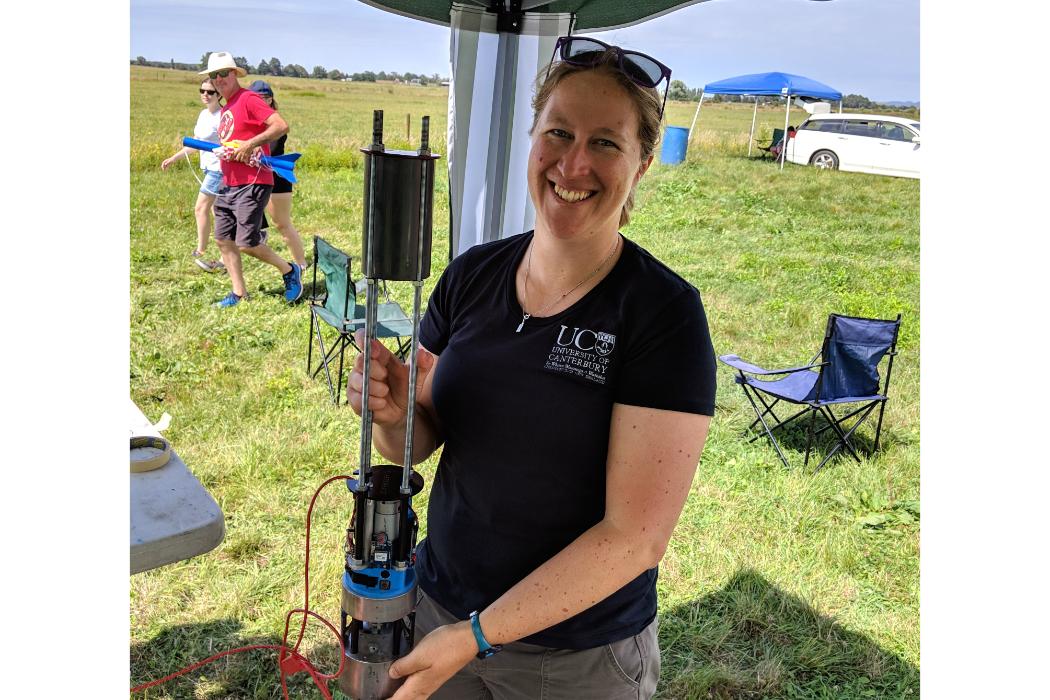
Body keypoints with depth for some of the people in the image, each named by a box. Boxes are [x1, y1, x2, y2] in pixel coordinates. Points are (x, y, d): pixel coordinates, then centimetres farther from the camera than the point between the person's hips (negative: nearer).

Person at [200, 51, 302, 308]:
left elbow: (281, 125, -22)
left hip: (252, 184, -9)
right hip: (228, 184, 9)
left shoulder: (248, 99, -10)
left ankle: (290, 271, 11)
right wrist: (222, 151, 6)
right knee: (223, 239, 8)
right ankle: (239, 293, 17)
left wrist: (249, 144, -24)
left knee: (246, 244, -10)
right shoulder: (225, 109, 18)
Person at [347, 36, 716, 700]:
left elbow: (636, 535, -20)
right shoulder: (472, 274, -5)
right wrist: (392, 414, -19)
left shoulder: (665, 314, -18)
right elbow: (418, 444, 3)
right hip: (436, 604, 4)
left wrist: (475, 636, -21)